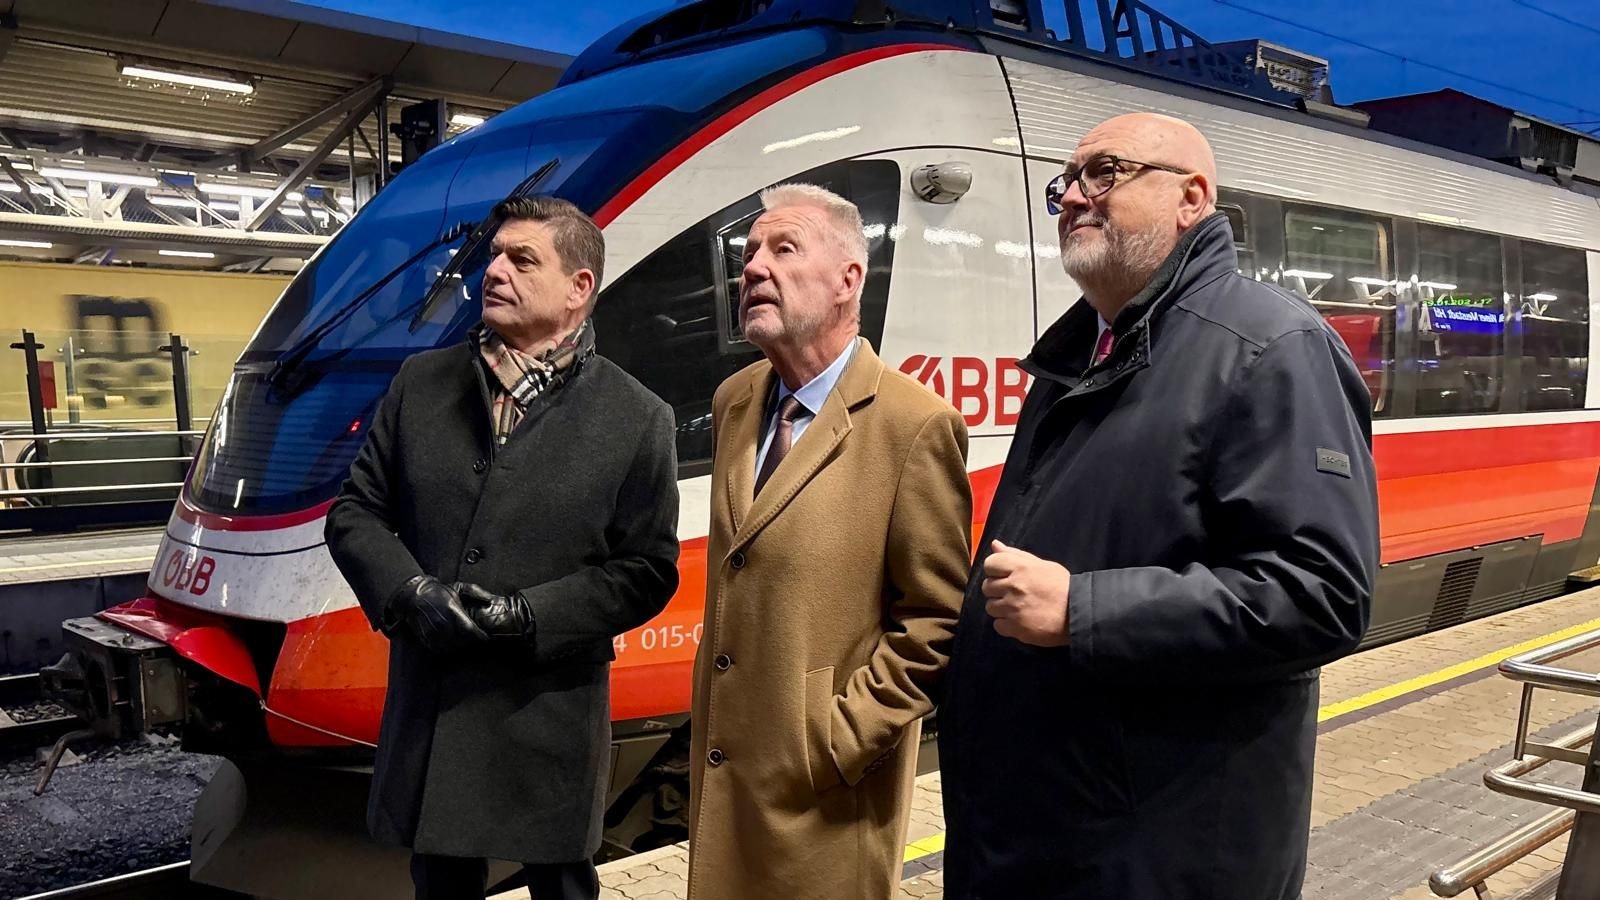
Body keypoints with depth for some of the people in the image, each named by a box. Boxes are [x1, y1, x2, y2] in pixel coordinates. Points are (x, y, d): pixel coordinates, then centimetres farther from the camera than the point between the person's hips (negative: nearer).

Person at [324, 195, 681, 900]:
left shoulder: (636, 420, -5)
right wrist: (411, 593, -11)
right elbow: (355, 512, 8)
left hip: (550, 720, -3)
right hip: (427, 709, 3)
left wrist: (528, 616, -17)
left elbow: (647, 570, -6)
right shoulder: (420, 383, 5)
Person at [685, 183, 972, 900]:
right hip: (722, 769, 6)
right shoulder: (734, 401, 7)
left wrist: (843, 737, -14)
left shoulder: (915, 425, -15)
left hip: (825, 787, -6)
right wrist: (708, 723, 12)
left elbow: (936, 622, -13)